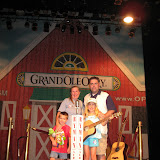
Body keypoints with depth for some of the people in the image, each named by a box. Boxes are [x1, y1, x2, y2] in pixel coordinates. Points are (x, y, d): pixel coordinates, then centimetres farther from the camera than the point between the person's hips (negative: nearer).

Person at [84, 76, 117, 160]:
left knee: (101, 153, -7)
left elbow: (112, 109, -1)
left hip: (101, 127, -4)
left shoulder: (105, 96, 5)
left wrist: (104, 116, -16)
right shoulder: (86, 97, 20)